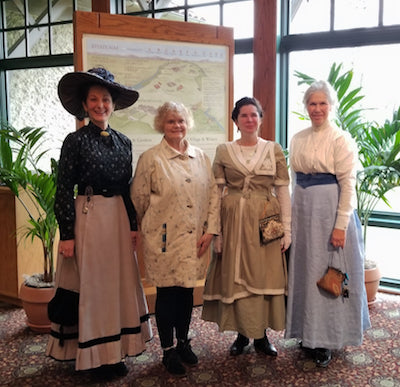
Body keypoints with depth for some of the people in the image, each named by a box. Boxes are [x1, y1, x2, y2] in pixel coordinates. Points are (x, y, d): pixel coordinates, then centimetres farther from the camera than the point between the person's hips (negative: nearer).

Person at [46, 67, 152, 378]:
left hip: (119, 218, 5)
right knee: (90, 284, 4)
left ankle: (116, 351, 24)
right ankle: (94, 355, 18)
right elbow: (64, 190, -8)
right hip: (87, 218, -5)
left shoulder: (123, 142, 7)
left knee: (120, 282, 10)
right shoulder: (75, 140, -7)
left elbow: (128, 188, 11)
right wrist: (67, 234, -12)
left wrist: (133, 225, 7)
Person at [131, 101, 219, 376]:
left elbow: (214, 193, 6)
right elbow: (139, 199, 0)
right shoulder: (150, 158, -6)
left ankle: (184, 343, 32)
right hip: (165, 239, -4)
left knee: (187, 291, 13)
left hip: (195, 239, 4)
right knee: (167, 293, 5)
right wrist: (150, 229, 10)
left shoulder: (201, 157, 7)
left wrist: (210, 230, -1)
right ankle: (168, 350, 22)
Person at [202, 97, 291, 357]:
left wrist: (286, 229, -3)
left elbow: (283, 190, 2)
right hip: (234, 221, 0)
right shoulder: (224, 151, 4)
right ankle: (242, 334, 23)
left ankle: (262, 334, 22)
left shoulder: (274, 150, 4)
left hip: (266, 221, 0)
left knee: (265, 276, 5)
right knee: (236, 278, 5)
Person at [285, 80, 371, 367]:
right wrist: (294, 212, 8)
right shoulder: (298, 139, 10)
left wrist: (341, 225, -17)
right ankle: (308, 334, 27)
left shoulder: (341, 139, -8)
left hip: (330, 209, -6)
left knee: (329, 273, 2)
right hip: (303, 209, 6)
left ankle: (326, 340, 17)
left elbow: (348, 184, -12)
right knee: (305, 271, 11)